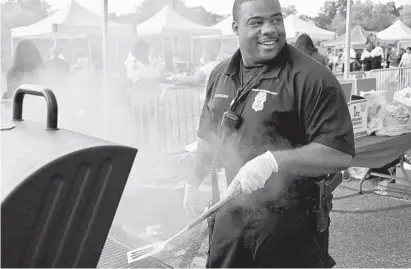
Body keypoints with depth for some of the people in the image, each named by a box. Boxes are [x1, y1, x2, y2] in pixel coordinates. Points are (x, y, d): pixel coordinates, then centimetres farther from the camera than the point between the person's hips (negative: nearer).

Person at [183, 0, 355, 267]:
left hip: (288, 227, -5)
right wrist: (194, 182, 21)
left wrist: (273, 160, -30)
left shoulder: (312, 78, -17)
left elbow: (340, 153, -21)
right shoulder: (220, 75, 5)